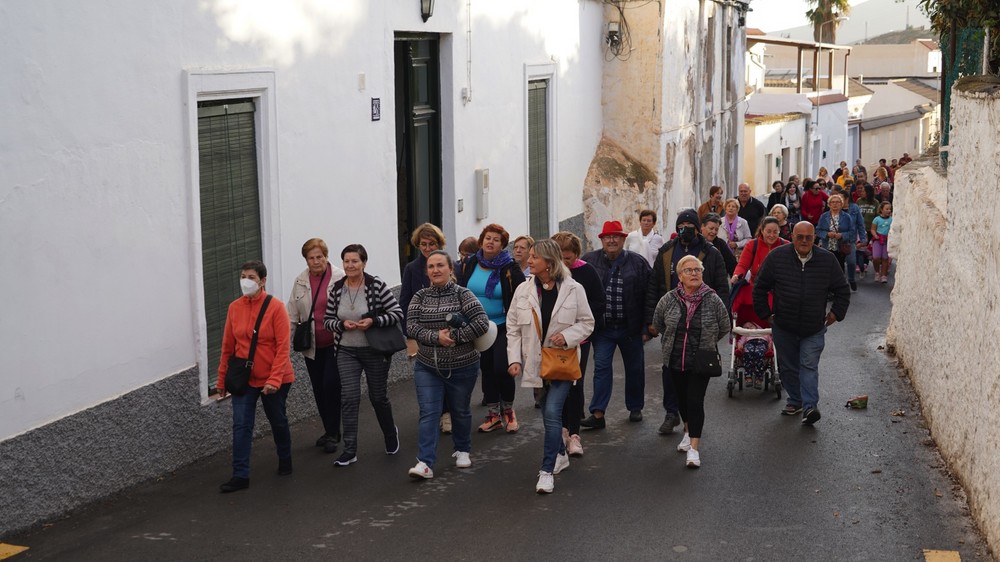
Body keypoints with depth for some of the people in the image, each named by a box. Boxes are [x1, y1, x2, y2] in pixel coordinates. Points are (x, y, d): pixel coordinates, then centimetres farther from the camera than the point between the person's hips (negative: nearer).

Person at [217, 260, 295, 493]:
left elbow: (283, 347, -16)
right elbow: (227, 346, 5)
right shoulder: (234, 308, -1)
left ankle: (285, 461, 38)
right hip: (244, 378, 3)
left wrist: (274, 379, -23)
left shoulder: (275, 308, -13)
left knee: (277, 421, 15)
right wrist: (222, 379, 8)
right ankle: (241, 475, -1)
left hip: (274, 379, -3)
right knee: (241, 425, -5)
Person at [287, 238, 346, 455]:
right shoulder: (300, 281, 6)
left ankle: (332, 433, 0)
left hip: (335, 342, -5)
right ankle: (330, 431, 25)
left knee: (331, 384, -12)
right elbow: (293, 313, 11)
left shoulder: (340, 277, -10)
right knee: (319, 389, 11)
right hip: (311, 345, 5)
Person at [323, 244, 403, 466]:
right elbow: (327, 320, 7)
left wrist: (373, 321, -23)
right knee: (349, 398, -6)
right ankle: (350, 450, 0)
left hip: (375, 350, -2)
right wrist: (342, 324, -14)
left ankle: (391, 434, 40)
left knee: (378, 397, 11)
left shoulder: (376, 286, -11)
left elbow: (398, 313, -10)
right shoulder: (336, 289, 0)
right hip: (347, 351, 2)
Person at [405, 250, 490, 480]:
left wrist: (454, 336, -20)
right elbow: (411, 327, -9)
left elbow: (482, 323, -17)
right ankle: (425, 463, -9)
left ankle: (462, 450, 36)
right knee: (428, 413, -6)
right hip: (427, 367, 2)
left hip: (462, 367, -1)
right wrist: (436, 337, -22)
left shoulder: (463, 294, -9)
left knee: (460, 411, 15)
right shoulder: (420, 297, 0)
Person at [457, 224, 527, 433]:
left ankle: (508, 410, 13)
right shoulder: (469, 265, 2)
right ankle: (493, 414, 22)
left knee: (501, 369, -10)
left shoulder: (509, 268, -9)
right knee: (486, 369, 11)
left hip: (502, 327, -4)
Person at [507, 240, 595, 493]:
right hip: (536, 362, 4)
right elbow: (513, 328, 4)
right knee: (549, 414, 15)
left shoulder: (574, 289, -8)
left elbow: (587, 323, 0)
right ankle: (560, 455, 38)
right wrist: (514, 358, -6)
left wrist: (567, 336, -18)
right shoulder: (523, 290, -1)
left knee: (552, 413, -15)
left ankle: (547, 470, -8)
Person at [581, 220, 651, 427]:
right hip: (602, 327, 0)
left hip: (630, 327, 0)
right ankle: (598, 414, -7)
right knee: (601, 367, -6)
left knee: (635, 369, 13)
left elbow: (649, 295, -4)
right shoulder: (589, 261, -1)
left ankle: (635, 408, 30)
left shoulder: (638, 262, -4)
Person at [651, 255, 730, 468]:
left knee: (695, 401, -10)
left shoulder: (712, 300, -10)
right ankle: (689, 431, 43)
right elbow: (657, 324, 12)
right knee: (682, 397, 18)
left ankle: (694, 448, -8)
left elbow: (724, 327, 5)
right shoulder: (669, 300, -7)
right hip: (676, 360, 3)